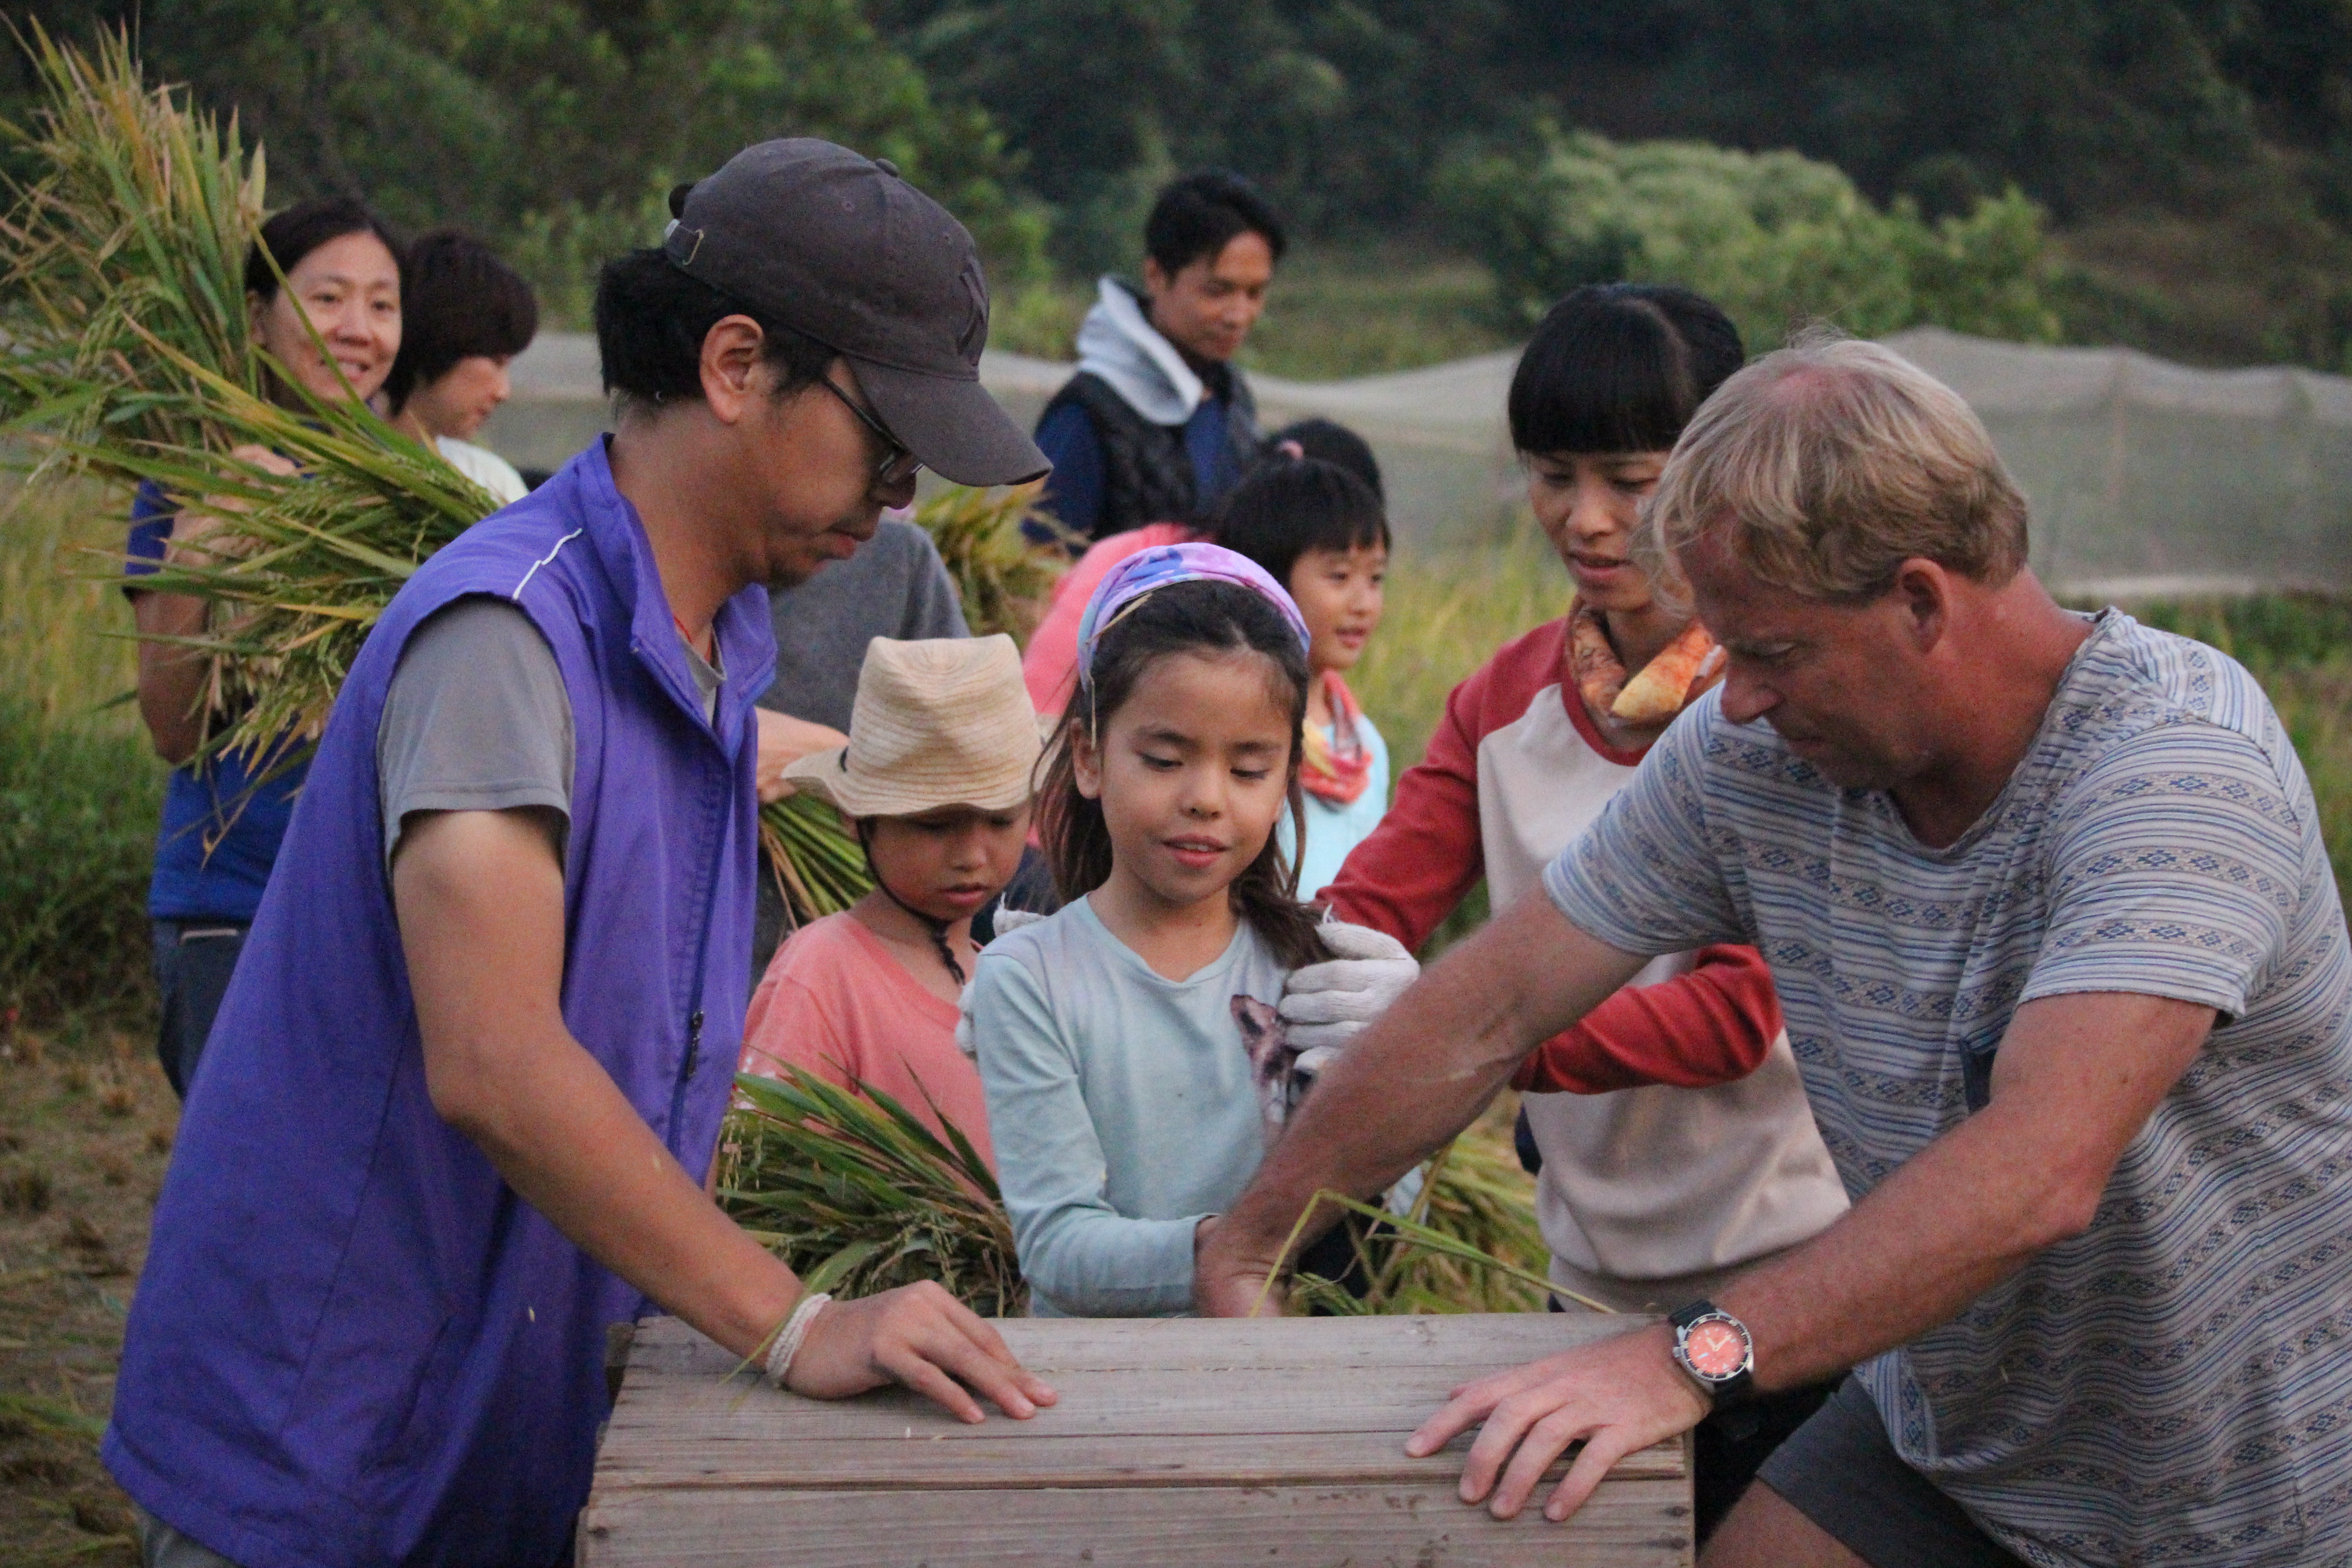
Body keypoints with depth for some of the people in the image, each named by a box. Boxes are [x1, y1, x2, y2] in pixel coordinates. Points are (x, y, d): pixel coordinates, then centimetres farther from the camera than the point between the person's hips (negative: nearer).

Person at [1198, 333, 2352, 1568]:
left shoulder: (2176, 763, -26)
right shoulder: (1747, 757, -9)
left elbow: (2038, 1175, -38)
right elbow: (1488, 1012, -1)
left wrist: (1700, 1355, -44)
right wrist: (1249, 1237, 3)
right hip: (1946, 1431, 5)